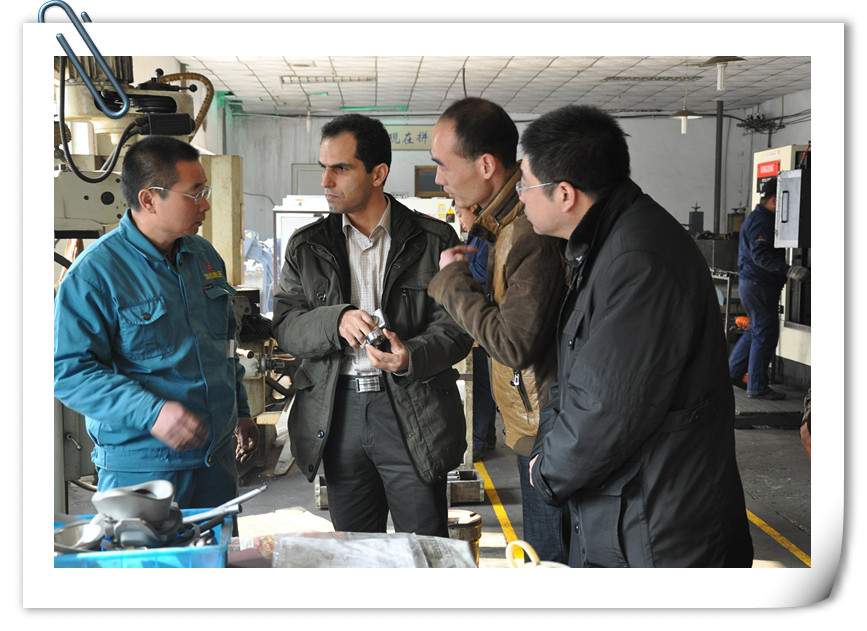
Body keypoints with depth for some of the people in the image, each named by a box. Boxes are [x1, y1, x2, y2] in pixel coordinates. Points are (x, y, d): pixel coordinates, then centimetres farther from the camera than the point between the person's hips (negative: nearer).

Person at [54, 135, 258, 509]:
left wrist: (240, 411, 21)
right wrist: (150, 412, -28)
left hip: (217, 457, 7)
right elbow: (69, 370, -18)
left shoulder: (206, 257, 9)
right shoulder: (95, 272, -14)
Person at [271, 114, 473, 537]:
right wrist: (336, 321, -17)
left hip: (413, 415, -3)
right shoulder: (306, 246, 10)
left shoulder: (433, 240, 0)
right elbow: (284, 326, 3)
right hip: (337, 414, 3)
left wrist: (410, 357, -23)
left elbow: (456, 328, -4)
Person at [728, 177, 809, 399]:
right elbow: (761, 255, -28)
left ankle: (732, 372, 28)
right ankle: (758, 387, 0)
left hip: (752, 283, 11)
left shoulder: (759, 219, 18)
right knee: (765, 334, -5)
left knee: (756, 331, 20)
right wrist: (788, 270, -36)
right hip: (759, 286, -11)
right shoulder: (760, 221, -17)